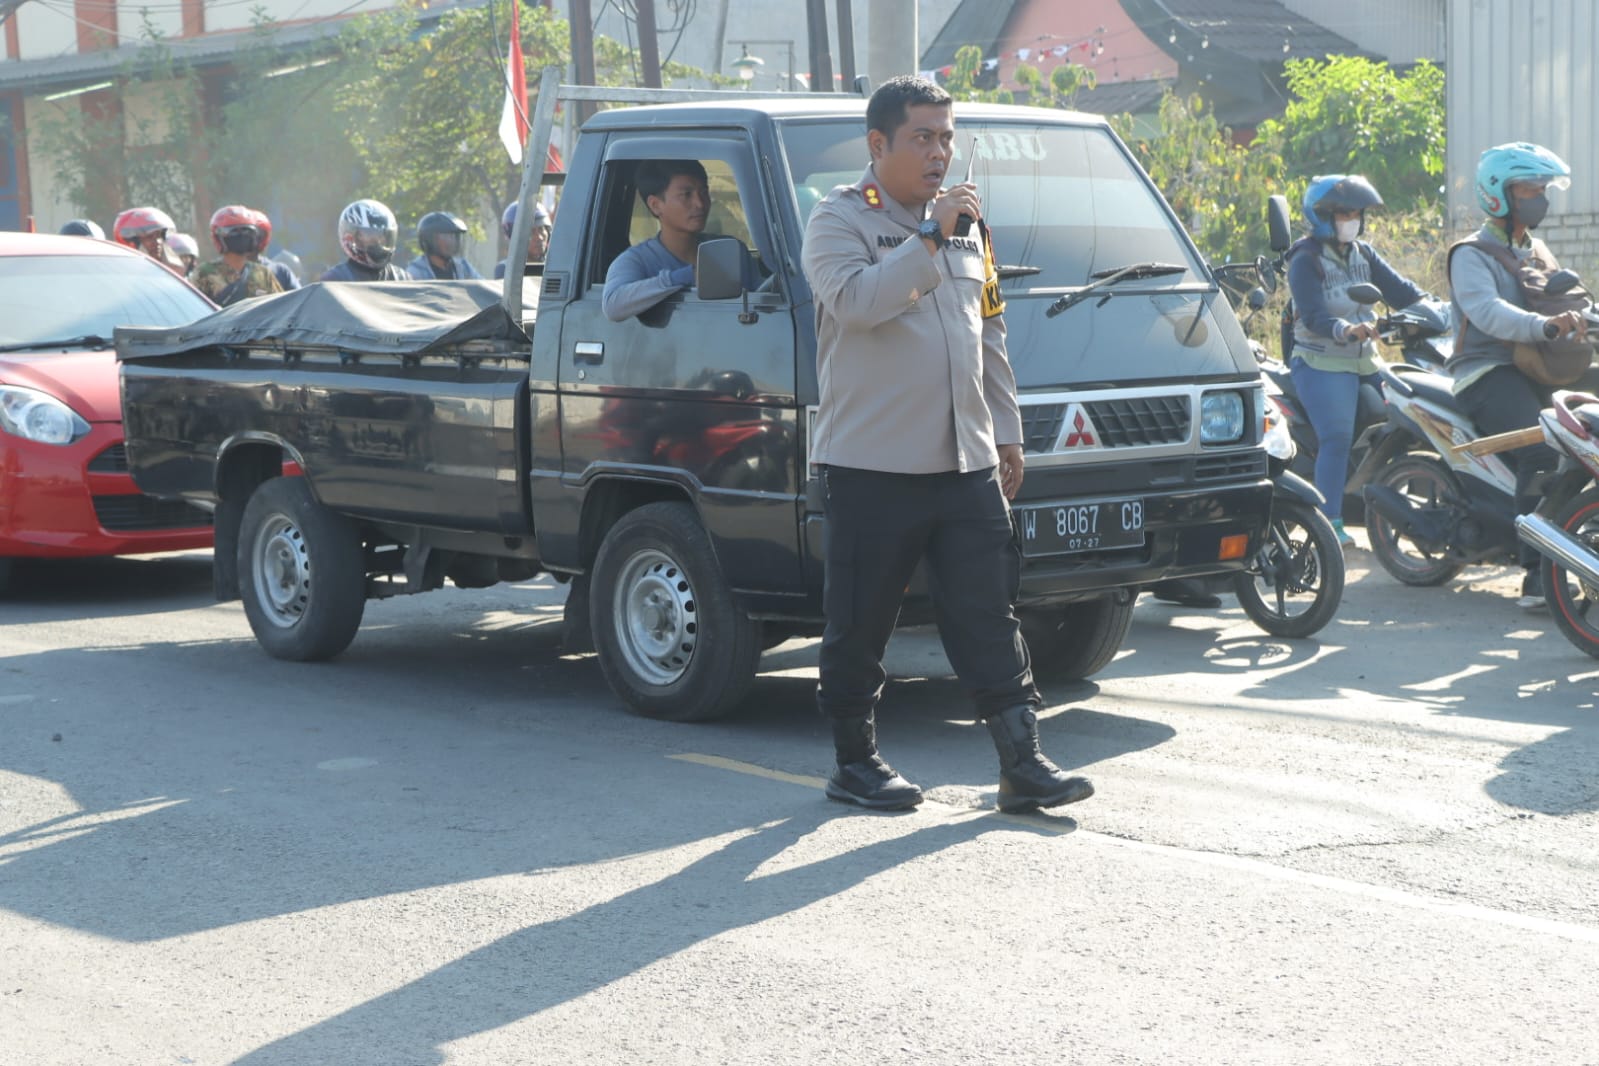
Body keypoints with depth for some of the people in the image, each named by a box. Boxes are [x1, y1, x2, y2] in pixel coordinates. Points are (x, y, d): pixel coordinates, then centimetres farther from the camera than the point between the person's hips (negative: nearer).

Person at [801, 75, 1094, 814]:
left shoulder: (966, 227, 17)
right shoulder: (839, 220, -3)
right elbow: (854, 300, -23)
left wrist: (1006, 432, 19)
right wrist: (929, 238, -22)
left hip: (966, 463, 5)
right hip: (872, 466, -5)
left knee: (988, 614, 2)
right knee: (860, 624, 3)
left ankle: (1022, 761, 2)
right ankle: (855, 763, 16)